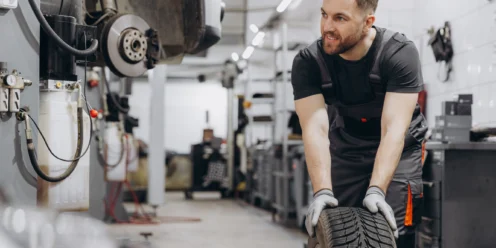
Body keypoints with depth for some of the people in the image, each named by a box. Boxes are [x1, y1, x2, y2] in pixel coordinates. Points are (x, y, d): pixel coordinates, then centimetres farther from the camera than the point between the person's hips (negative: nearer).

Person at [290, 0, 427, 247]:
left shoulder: (400, 53, -25)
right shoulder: (307, 62, -19)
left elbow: (393, 129, -31)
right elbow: (315, 129, -27)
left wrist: (376, 190, -42)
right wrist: (322, 192, -39)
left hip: (398, 150, -2)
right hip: (345, 151, 2)